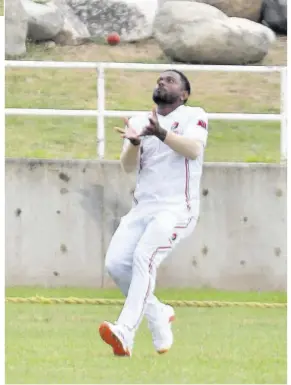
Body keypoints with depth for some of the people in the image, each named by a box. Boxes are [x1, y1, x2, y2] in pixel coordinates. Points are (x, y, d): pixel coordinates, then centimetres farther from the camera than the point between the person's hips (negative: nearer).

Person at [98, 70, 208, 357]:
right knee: (116, 263, -9)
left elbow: (194, 149, -19)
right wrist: (134, 142, -20)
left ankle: (125, 332, -35)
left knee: (143, 257, -25)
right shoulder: (139, 121, 15)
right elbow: (128, 167, 2)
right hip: (142, 208, 6)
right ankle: (159, 317, 11)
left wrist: (161, 133, -36)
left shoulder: (193, 116, 2)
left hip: (177, 208, -6)